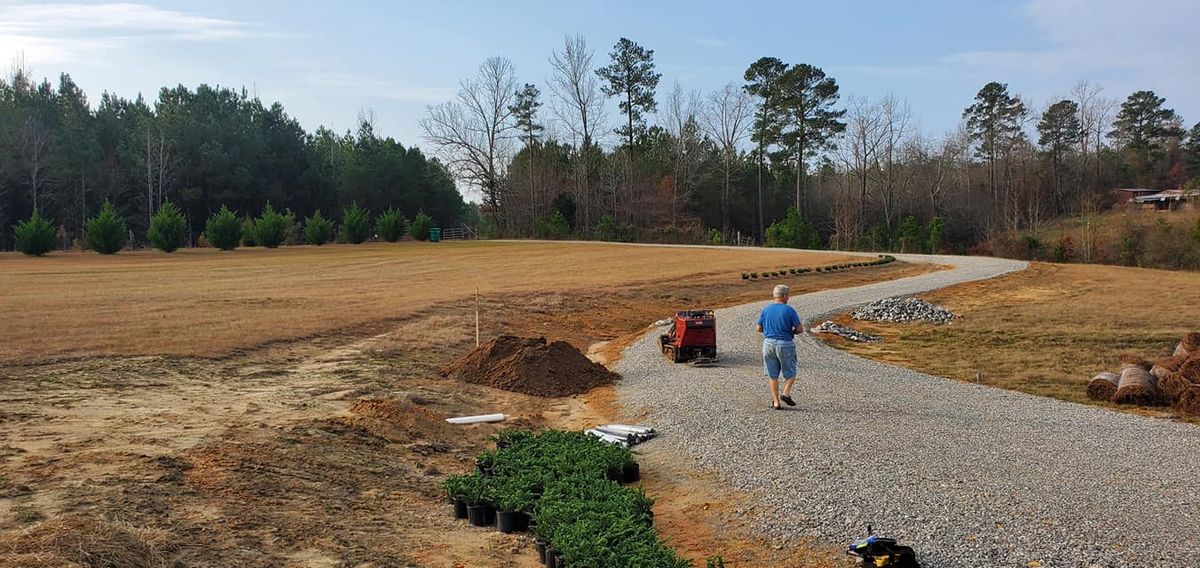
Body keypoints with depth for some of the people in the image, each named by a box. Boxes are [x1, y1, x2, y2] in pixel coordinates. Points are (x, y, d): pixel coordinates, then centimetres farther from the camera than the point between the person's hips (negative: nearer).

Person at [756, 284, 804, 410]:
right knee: (790, 373, 13)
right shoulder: (789, 310, -9)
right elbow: (800, 329, -8)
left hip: (769, 344, 3)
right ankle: (786, 393, -7)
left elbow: (759, 328, 5)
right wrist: (790, 332, 11)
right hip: (785, 344, -3)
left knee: (773, 375, 11)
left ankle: (775, 401, 10)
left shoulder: (766, 310, 1)